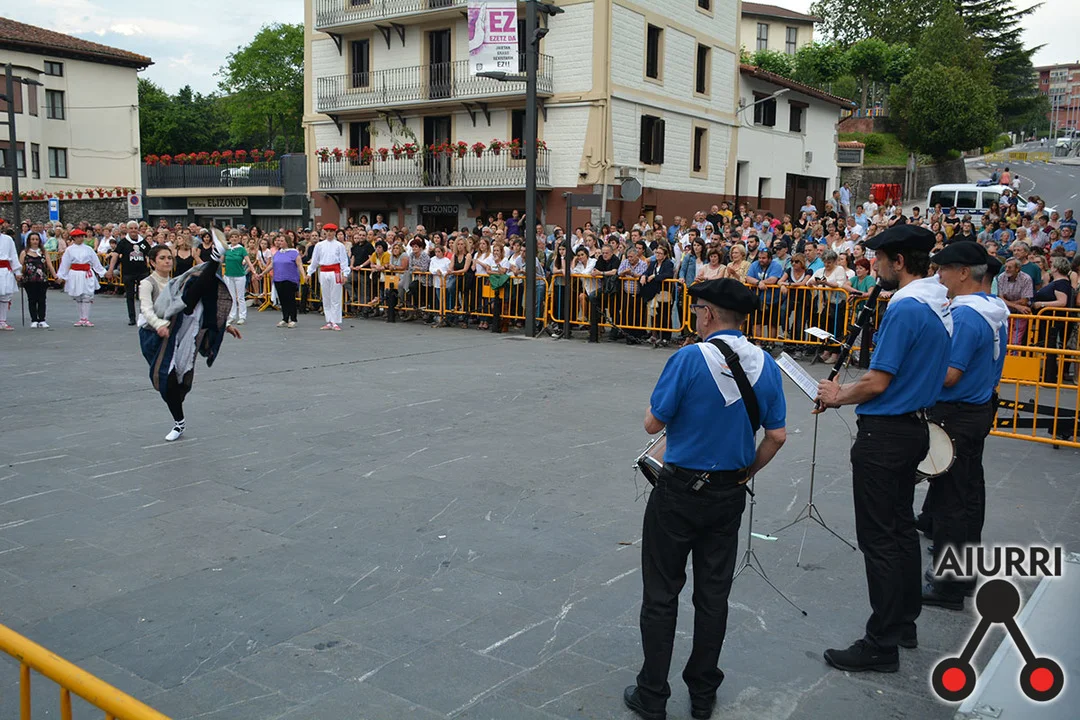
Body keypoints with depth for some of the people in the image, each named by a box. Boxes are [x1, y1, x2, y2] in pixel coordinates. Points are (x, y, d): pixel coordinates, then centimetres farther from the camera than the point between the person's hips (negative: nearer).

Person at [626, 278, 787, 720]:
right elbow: (777, 436, 2)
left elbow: (653, 424, -13)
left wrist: (662, 398, 6)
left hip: (680, 490, -5)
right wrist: (745, 475, 13)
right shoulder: (765, 365, -1)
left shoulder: (689, 359, -17)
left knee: (661, 594, 8)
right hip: (729, 495, 5)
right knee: (713, 594, 15)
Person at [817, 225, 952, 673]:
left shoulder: (904, 309, -21)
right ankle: (904, 623, 31)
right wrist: (847, 393, 15)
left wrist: (837, 397, -3)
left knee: (879, 538, -2)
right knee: (902, 527, 19)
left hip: (885, 434, -10)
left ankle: (882, 644, 6)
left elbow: (877, 383, -22)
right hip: (915, 427, 10)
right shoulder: (940, 307, 9)